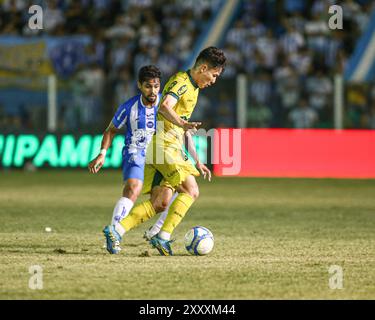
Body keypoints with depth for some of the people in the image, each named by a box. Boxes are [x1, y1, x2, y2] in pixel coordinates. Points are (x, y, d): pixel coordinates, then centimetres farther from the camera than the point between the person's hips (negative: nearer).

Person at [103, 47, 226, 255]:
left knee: (160, 202, 6)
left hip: (171, 146, 10)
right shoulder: (181, 81, -9)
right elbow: (164, 107, -29)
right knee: (191, 191, -13)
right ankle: (163, 237, -16)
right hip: (163, 143, -10)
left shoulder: (193, 88, 21)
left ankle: (116, 231, 4)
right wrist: (183, 124, -45)